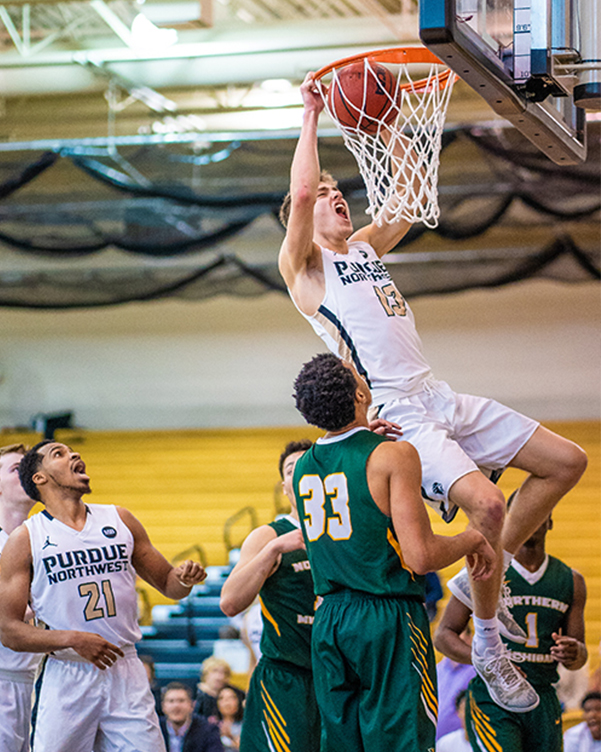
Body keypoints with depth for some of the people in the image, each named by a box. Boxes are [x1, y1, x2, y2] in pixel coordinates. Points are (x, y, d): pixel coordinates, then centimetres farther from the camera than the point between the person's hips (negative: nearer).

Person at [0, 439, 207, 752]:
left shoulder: (120, 520, 11)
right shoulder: (25, 539, 0)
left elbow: (167, 583, 19)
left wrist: (184, 578, -5)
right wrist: (71, 639, -18)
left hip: (126, 673, 3)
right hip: (67, 678, -2)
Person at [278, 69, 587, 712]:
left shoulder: (366, 245, 23)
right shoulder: (302, 263, 2)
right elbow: (298, 192, -15)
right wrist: (310, 116, -7)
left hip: (437, 397, 8)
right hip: (395, 413, -8)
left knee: (566, 461, 6)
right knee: (486, 503, -28)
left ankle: (488, 575, 14)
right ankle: (488, 647, -12)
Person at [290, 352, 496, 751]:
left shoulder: (304, 466, 8)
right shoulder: (394, 455, -13)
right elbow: (420, 556, -18)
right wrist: (472, 540, 1)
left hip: (327, 623, 7)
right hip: (389, 620, -7)